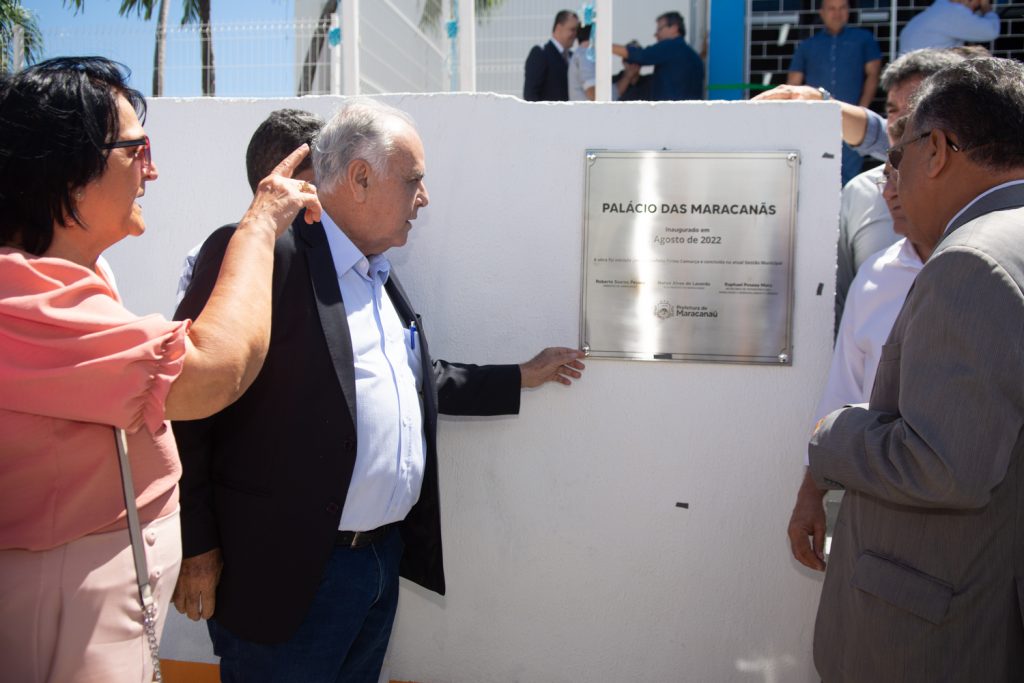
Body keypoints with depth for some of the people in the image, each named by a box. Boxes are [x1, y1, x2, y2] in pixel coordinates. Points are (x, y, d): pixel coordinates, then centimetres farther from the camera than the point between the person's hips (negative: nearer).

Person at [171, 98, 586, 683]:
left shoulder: (382, 277, 13)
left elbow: (422, 382, 23)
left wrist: (522, 377, 24)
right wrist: (195, 548, -15)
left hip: (385, 559, 8)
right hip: (288, 574, -8)